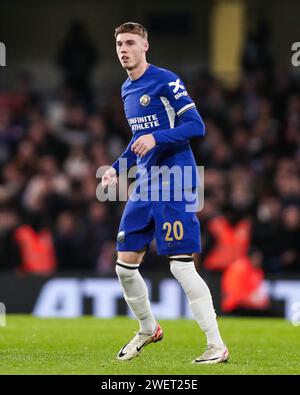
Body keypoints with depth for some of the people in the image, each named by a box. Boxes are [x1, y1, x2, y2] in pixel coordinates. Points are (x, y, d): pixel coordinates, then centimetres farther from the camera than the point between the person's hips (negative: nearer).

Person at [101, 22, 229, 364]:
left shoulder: (165, 81, -10)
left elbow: (196, 125, -15)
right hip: (145, 184, 8)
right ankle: (148, 329, 29)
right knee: (125, 264, 6)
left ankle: (217, 346, -7)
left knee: (181, 265, -12)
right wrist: (117, 168, 18)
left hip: (173, 183, -8)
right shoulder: (126, 90, 15)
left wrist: (155, 138, -27)